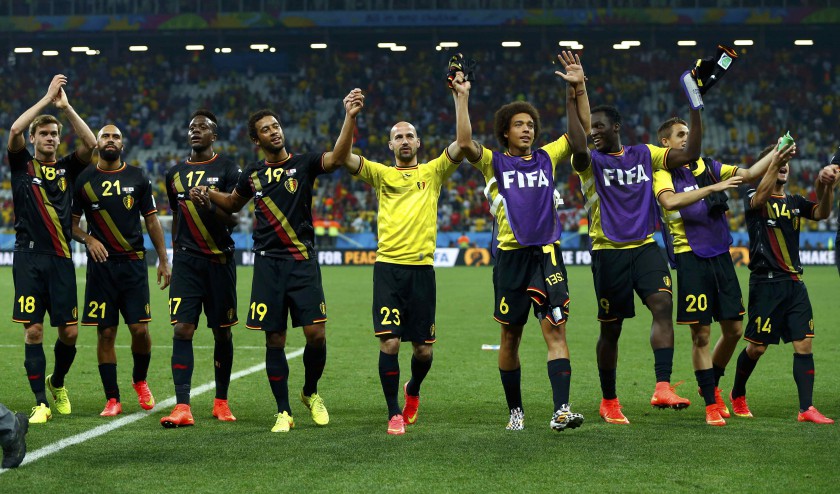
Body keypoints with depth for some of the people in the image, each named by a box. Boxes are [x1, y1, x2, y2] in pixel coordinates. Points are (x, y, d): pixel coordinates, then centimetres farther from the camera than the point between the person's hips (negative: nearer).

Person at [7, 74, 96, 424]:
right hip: (29, 258, -2)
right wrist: (47, 99, -8)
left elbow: (90, 143, -4)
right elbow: (14, 130, -11)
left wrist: (65, 106, -6)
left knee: (69, 333, 1)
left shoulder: (67, 168, 12)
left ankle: (57, 383, 29)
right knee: (33, 332, -5)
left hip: (61, 258, 2)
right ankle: (41, 403, -1)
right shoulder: (22, 165, 6)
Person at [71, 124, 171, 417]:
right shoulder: (84, 180, 5)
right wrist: (88, 239, -12)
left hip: (134, 264, 0)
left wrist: (164, 260, 5)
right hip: (101, 264, 0)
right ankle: (112, 399, 6)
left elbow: (152, 221, 10)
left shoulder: (138, 178, 7)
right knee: (106, 333, 0)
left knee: (140, 329, -5)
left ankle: (140, 381, 22)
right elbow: (72, 223, 9)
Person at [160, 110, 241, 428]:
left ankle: (221, 401, 21)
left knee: (222, 332, 6)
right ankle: (182, 407, -16)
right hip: (186, 259, 2)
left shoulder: (227, 169, 0)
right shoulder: (175, 174, 13)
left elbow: (233, 220, -7)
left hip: (219, 260, -2)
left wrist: (212, 204, -25)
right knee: (182, 329, -11)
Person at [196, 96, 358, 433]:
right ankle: (283, 412, 10)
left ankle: (311, 394, 18)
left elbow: (338, 157, -19)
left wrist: (350, 116, -28)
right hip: (268, 263, 2)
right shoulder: (252, 175, 10)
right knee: (275, 340, 1)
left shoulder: (303, 164, 1)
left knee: (316, 334, -9)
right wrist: (209, 195, 9)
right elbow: (234, 204, 29)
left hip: (303, 262, -2)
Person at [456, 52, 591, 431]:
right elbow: (465, 143, -12)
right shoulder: (494, 163, 5)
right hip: (511, 255, -1)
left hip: (547, 254, 1)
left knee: (555, 330, -11)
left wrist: (579, 89, 1)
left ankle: (561, 410, -18)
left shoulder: (547, 158, 12)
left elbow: (582, 131, 10)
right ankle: (515, 410, 19)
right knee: (510, 336, 7)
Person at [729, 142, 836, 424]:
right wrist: (774, 162, -38)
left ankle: (806, 408, -6)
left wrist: (826, 187, -23)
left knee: (804, 343, -5)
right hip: (766, 282, -5)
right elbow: (760, 198, -25)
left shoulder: (795, 202, 15)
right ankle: (737, 395, 25)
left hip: (794, 282, 5)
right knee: (757, 347, 1)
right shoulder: (753, 198, 0)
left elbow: (821, 213, -3)